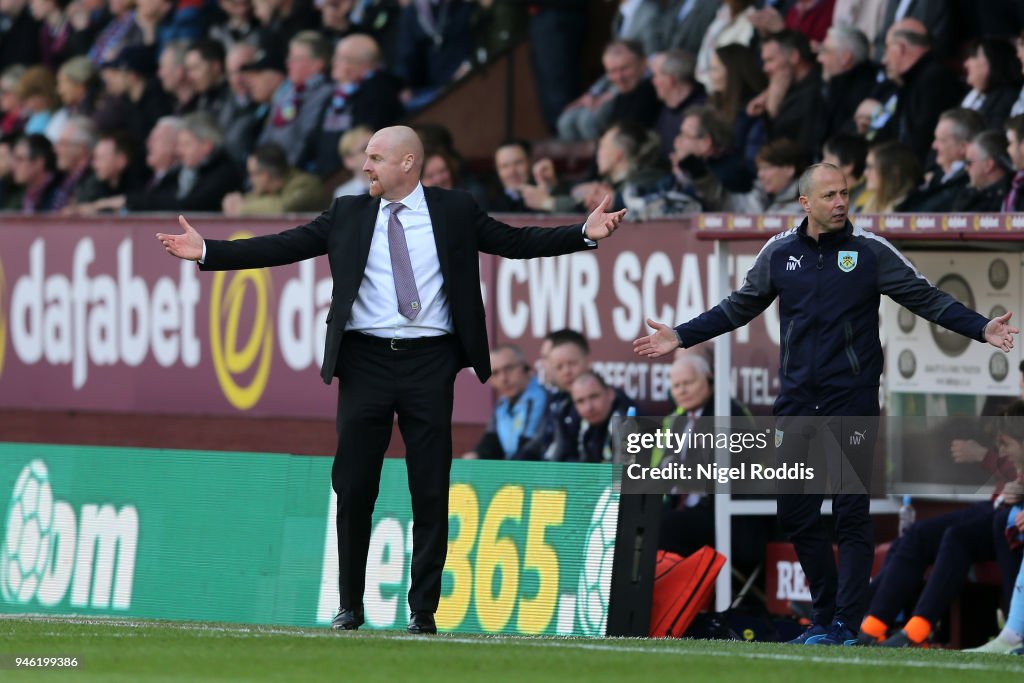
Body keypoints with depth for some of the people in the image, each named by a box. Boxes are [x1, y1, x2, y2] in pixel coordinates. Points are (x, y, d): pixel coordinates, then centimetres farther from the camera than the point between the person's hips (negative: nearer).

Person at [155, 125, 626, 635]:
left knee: (431, 492, 0)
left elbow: (518, 243, 7)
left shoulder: (455, 212, 5)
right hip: (366, 360, 1)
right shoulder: (348, 215, 8)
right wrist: (207, 252, 0)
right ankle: (350, 606, 12)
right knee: (353, 488, 2)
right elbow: (282, 248, 7)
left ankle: (424, 609, 7)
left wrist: (586, 234, -5)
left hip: (430, 363, -1)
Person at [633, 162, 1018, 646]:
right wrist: (681, 337, 15)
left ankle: (845, 624, -2)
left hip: (852, 401, -4)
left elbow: (926, 298, -1)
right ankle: (825, 615, 17)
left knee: (851, 515, -5)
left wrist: (981, 329, -12)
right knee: (796, 515, 4)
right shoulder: (779, 253, 7)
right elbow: (739, 307, 18)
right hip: (796, 402, 4)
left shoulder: (871, 251, -1)